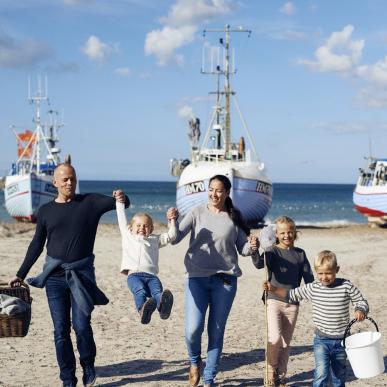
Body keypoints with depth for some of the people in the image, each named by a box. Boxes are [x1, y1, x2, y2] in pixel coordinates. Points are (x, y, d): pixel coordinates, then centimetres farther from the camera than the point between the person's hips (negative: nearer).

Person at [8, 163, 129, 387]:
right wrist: (20, 275, 14)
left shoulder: (90, 202, 4)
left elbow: (117, 203, -4)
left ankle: (88, 367, 15)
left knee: (81, 325, -10)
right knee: (61, 329, 1)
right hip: (54, 275, 2)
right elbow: (36, 246, 15)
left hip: (81, 274, -2)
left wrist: (122, 198, -29)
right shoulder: (46, 211, 9)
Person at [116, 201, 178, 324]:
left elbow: (171, 235, 33)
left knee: (157, 292, -33)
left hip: (151, 275, 2)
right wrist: (120, 203, 45)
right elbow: (122, 219, 39)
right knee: (140, 291, -36)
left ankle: (162, 306, -63)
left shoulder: (155, 239, 34)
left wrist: (172, 220, 27)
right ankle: (143, 309, -64)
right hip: (134, 274, -1)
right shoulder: (128, 236, 32)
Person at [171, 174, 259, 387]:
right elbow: (175, 239, -5)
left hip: (225, 279, 1)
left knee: (216, 332, 5)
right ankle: (194, 362, 21)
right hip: (197, 277, -1)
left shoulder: (234, 217, 4)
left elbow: (242, 249, 8)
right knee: (193, 329, -11)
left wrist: (251, 247, -14)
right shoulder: (198, 212, 2)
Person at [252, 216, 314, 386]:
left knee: (286, 342, 9)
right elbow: (259, 264, -23)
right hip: (273, 300, -4)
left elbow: (309, 278, 8)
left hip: (292, 304, 4)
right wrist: (254, 251, -42)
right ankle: (270, 372, 5)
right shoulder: (273, 251, -4)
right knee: (274, 338, -17)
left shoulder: (300, 254, 8)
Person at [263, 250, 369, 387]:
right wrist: (273, 289, -4)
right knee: (322, 372, -16)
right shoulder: (313, 288, -4)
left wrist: (360, 311, -19)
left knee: (339, 373, 17)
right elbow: (292, 294, 6)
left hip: (341, 340, 1)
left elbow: (361, 301, 3)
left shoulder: (346, 286, -7)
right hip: (321, 339, -1)